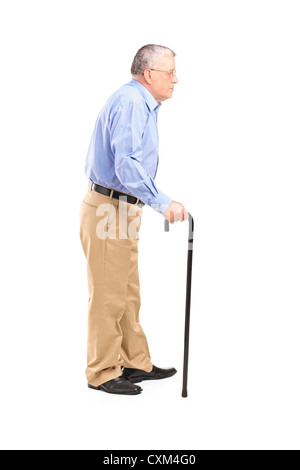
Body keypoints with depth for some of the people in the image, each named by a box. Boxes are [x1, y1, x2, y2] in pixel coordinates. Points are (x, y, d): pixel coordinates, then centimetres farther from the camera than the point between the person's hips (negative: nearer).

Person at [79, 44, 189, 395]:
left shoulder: (143, 104, 18)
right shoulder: (129, 103, -17)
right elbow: (127, 165, -28)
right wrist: (162, 202, -31)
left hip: (123, 210, 11)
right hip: (107, 209, -11)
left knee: (128, 294, 16)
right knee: (108, 296, -3)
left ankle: (135, 363, 26)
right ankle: (102, 372, 8)